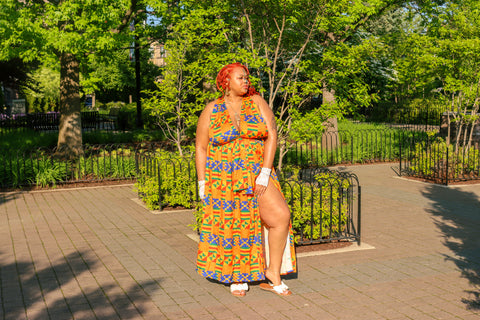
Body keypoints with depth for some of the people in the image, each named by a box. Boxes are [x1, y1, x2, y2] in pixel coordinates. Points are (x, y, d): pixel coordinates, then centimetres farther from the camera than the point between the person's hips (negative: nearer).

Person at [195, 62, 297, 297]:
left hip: (256, 176, 1)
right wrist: (202, 184, -1)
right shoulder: (211, 110, 0)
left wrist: (265, 174, -13)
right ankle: (236, 277, 27)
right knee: (231, 228, 5)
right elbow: (200, 148, 4)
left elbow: (272, 136, -5)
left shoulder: (257, 102, 1)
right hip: (222, 179, -1)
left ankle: (273, 273, 1)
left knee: (280, 216, -13)